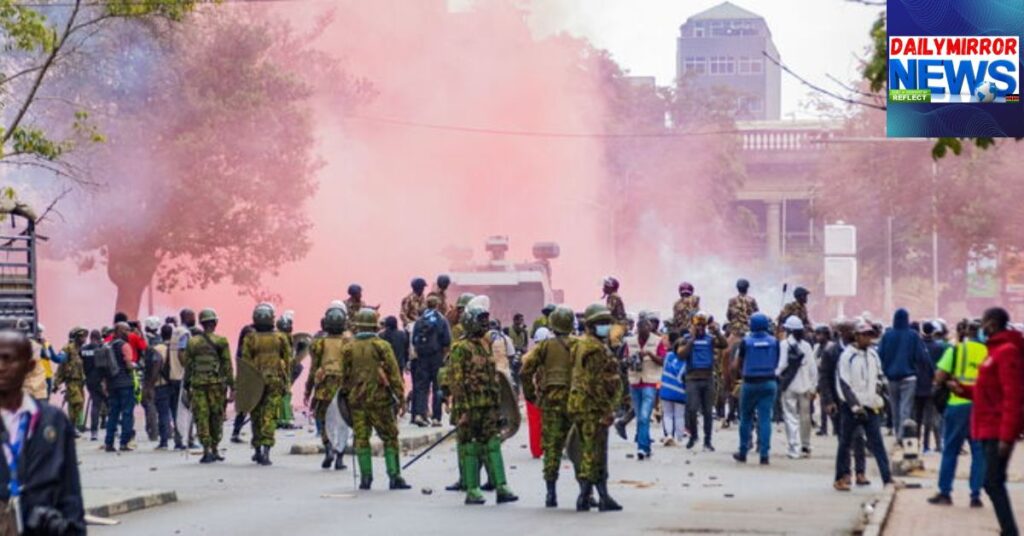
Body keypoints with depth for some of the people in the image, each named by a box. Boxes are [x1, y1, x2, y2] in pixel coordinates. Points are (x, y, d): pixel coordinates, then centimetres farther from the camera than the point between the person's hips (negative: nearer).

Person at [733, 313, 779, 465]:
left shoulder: (746, 341, -7)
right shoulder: (774, 342, -2)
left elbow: (738, 364, 1)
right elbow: (776, 363, 6)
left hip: (750, 383, -1)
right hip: (769, 383, 1)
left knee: (746, 418, 11)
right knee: (765, 418, 1)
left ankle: (743, 452, 17)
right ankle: (764, 454, -3)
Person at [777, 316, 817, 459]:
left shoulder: (784, 344, -10)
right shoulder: (806, 345, 1)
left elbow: (782, 364, -13)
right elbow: (813, 368, 2)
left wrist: (777, 373, 7)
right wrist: (813, 386, 9)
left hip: (789, 385, -3)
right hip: (805, 386, 3)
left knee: (791, 417, 0)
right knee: (805, 417, 14)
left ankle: (795, 448, -6)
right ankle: (805, 447, 23)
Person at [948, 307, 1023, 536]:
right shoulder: (996, 350, 16)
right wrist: (964, 390, 10)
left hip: (998, 431, -10)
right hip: (989, 429, 10)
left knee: (993, 483, -11)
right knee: (994, 483, 11)